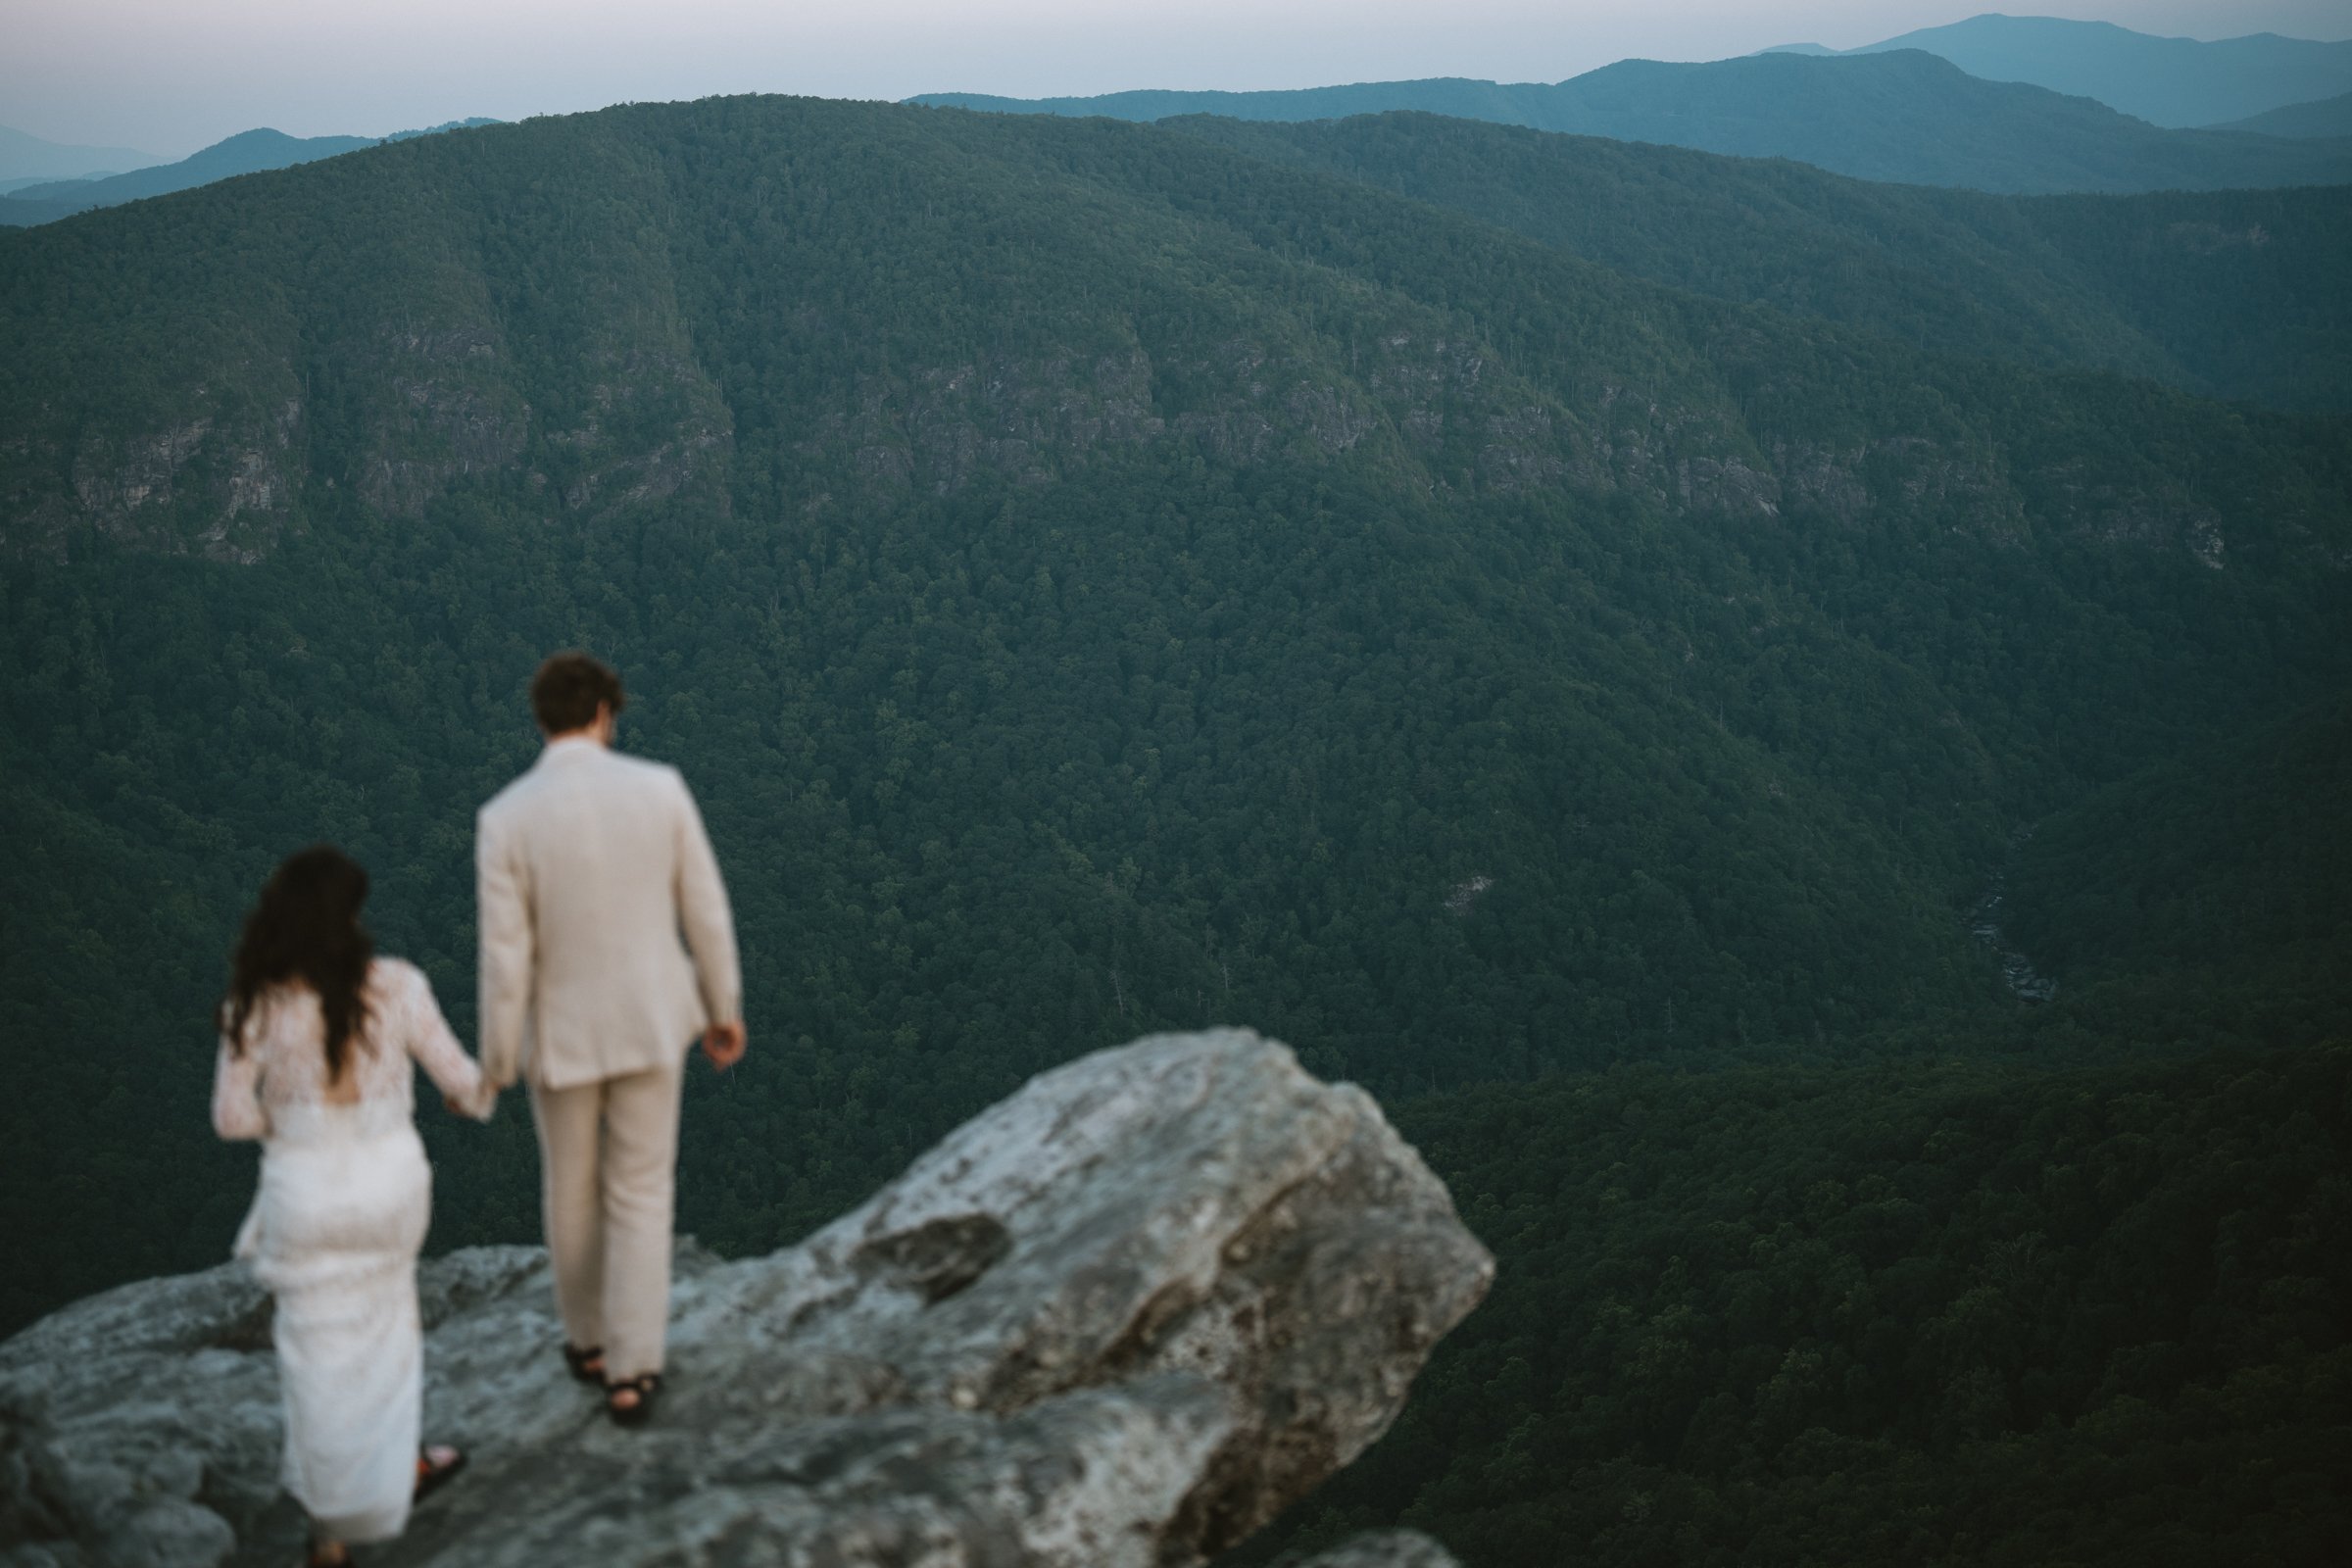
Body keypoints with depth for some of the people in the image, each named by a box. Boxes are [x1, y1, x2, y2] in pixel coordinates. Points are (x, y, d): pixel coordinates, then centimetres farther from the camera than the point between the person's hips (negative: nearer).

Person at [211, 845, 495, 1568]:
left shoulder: (255, 1007, -15)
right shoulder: (396, 987, -14)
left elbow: (232, 1116, -9)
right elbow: (456, 1074, -3)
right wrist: (479, 1098, 20)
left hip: (305, 1190, -1)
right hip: (390, 1177, 1)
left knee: (319, 1352, 13)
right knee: (386, 1324, 27)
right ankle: (398, 1466, 43)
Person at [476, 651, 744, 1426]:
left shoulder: (505, 818, -19)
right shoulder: (660, 788, -14)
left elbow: (505, 957, -16)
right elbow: (706, 911, -7)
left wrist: (495, 1065, -3)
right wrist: (725, 1006, 8)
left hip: (563, 1027, -1)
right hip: (649, 1017, 1)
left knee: (571, 1187, 23)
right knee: (640, 1195, 13)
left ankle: (589, 1338, 41)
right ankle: (630, 1374, 15)